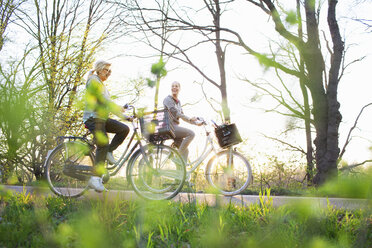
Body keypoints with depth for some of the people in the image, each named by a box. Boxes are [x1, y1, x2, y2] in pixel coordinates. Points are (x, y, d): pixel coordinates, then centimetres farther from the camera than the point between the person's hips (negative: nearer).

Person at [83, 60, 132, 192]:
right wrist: (117, 107, -26)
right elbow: (101, 97, -18)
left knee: (124, 129, -7)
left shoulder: (102, 85, 26)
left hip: (102, 118, 9)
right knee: (103, 144, -19)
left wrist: (124, 116, 16)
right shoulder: (93, 80, -2)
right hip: (93, 118, -9)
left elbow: (109, 106, 24)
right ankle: (96, 178, -20)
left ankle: (109, 152, 0)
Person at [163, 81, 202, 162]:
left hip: (175, 127, 9)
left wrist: (196, 123, 17)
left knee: (185, 150, 3)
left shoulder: (178, 101, 21)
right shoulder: (168, 99, -5)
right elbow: (174, 112, -18)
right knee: (191, 133, -24)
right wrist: (189, 119, -26)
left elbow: (182, 115, 25)